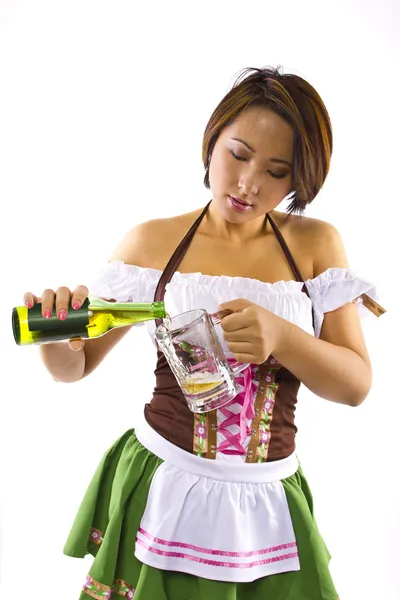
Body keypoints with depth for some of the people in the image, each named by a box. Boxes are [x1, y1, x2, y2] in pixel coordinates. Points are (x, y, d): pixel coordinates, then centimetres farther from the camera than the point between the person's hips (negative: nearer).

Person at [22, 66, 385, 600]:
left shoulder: (315, 244, -1)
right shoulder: (153, 242, -2)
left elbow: (357, 385, -5)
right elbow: (73, 366, 2)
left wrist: (280, 336, -23)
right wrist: (56, 327, -21)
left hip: (268, 504, 1)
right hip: (162, 492, 0)